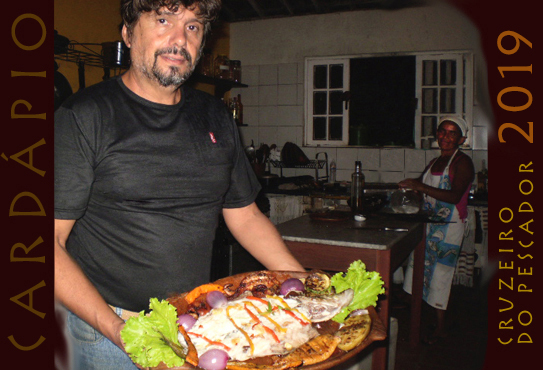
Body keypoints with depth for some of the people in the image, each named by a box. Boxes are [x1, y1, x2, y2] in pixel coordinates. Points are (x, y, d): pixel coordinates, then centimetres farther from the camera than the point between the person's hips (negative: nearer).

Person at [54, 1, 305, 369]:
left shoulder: (215, 117, 4)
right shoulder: (84, 116, -11)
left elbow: (245, 216, 9)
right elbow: (55, 242, -13)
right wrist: (113, 327, -24)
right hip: (107, 333, -4)